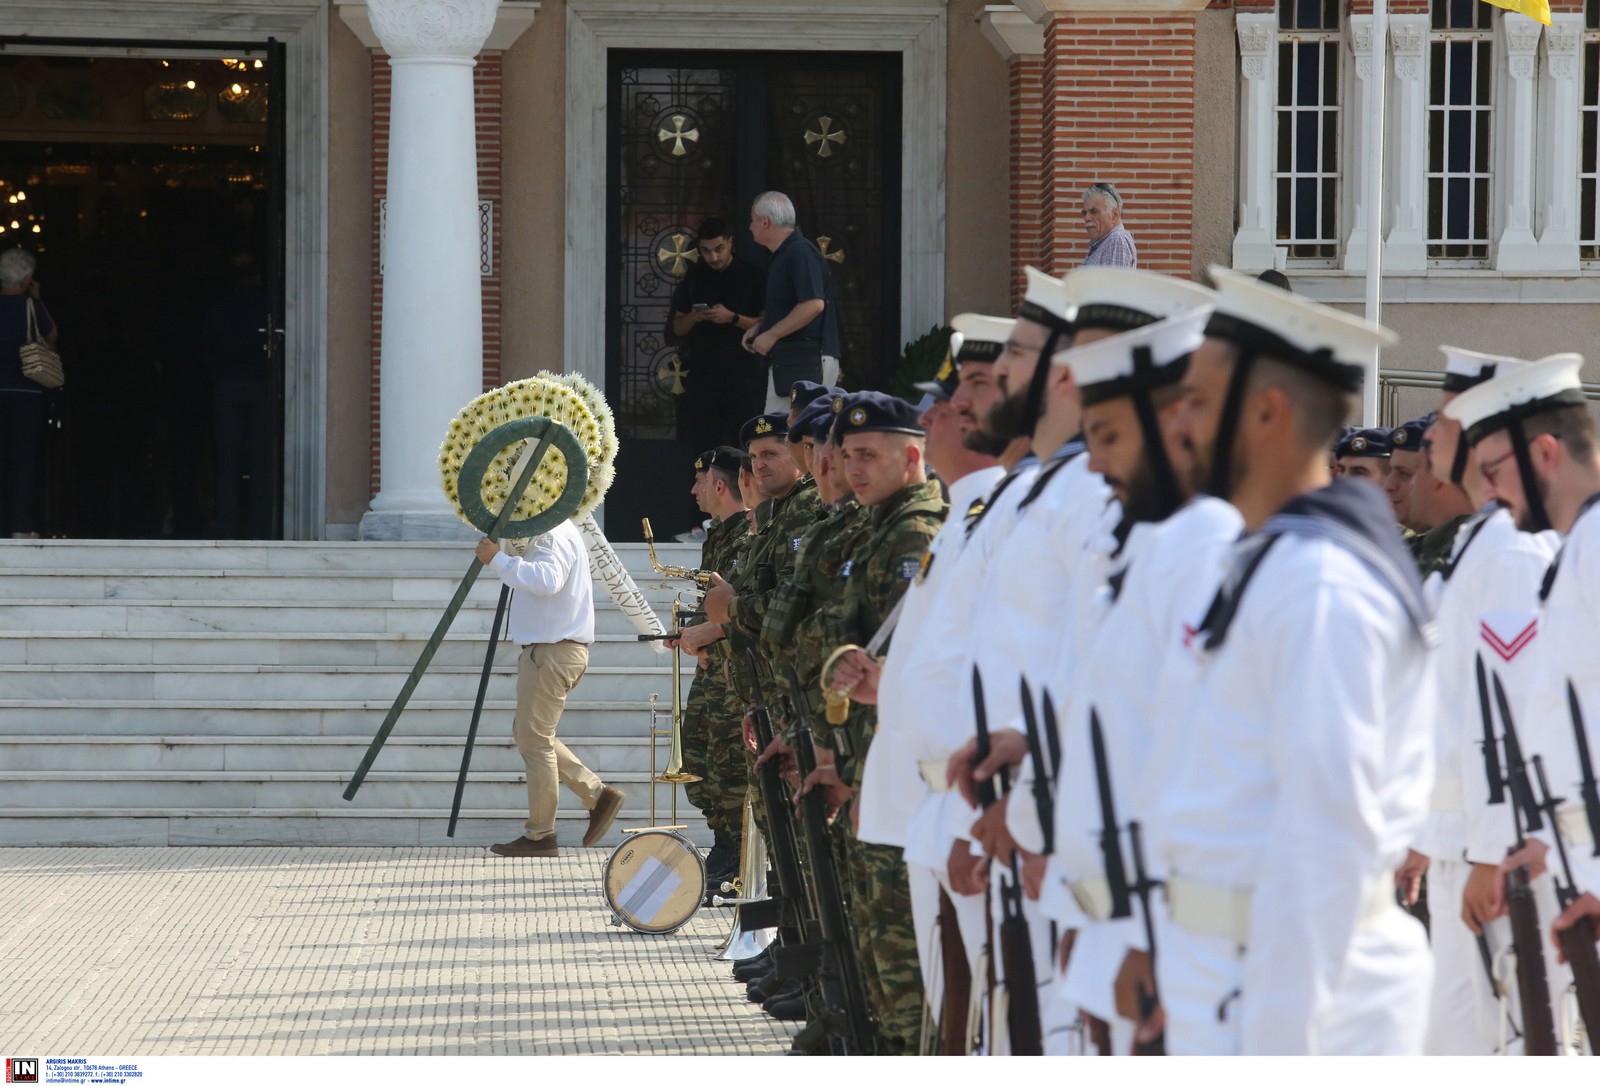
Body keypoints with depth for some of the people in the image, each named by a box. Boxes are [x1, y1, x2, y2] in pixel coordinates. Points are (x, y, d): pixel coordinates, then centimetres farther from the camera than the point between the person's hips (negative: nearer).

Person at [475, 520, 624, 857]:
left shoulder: (554, 535, -16)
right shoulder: (556, 532, 18)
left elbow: (546, 580, -34)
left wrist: (498, 560, -28)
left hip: (552, 652, -11)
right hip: (551, 648, 11)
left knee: (534, 739, -4)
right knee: (527, 734, 15)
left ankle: (540, 834, 2)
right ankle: (597, 794, 13)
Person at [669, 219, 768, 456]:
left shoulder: (752, 275, 1)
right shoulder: (694, 277, 12)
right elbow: (678, 328, 17)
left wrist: (733, 318, -15)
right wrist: (693, 318, -5)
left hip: (744, 372, -3)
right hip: (702, 372, 3)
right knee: (700, 444, 0)